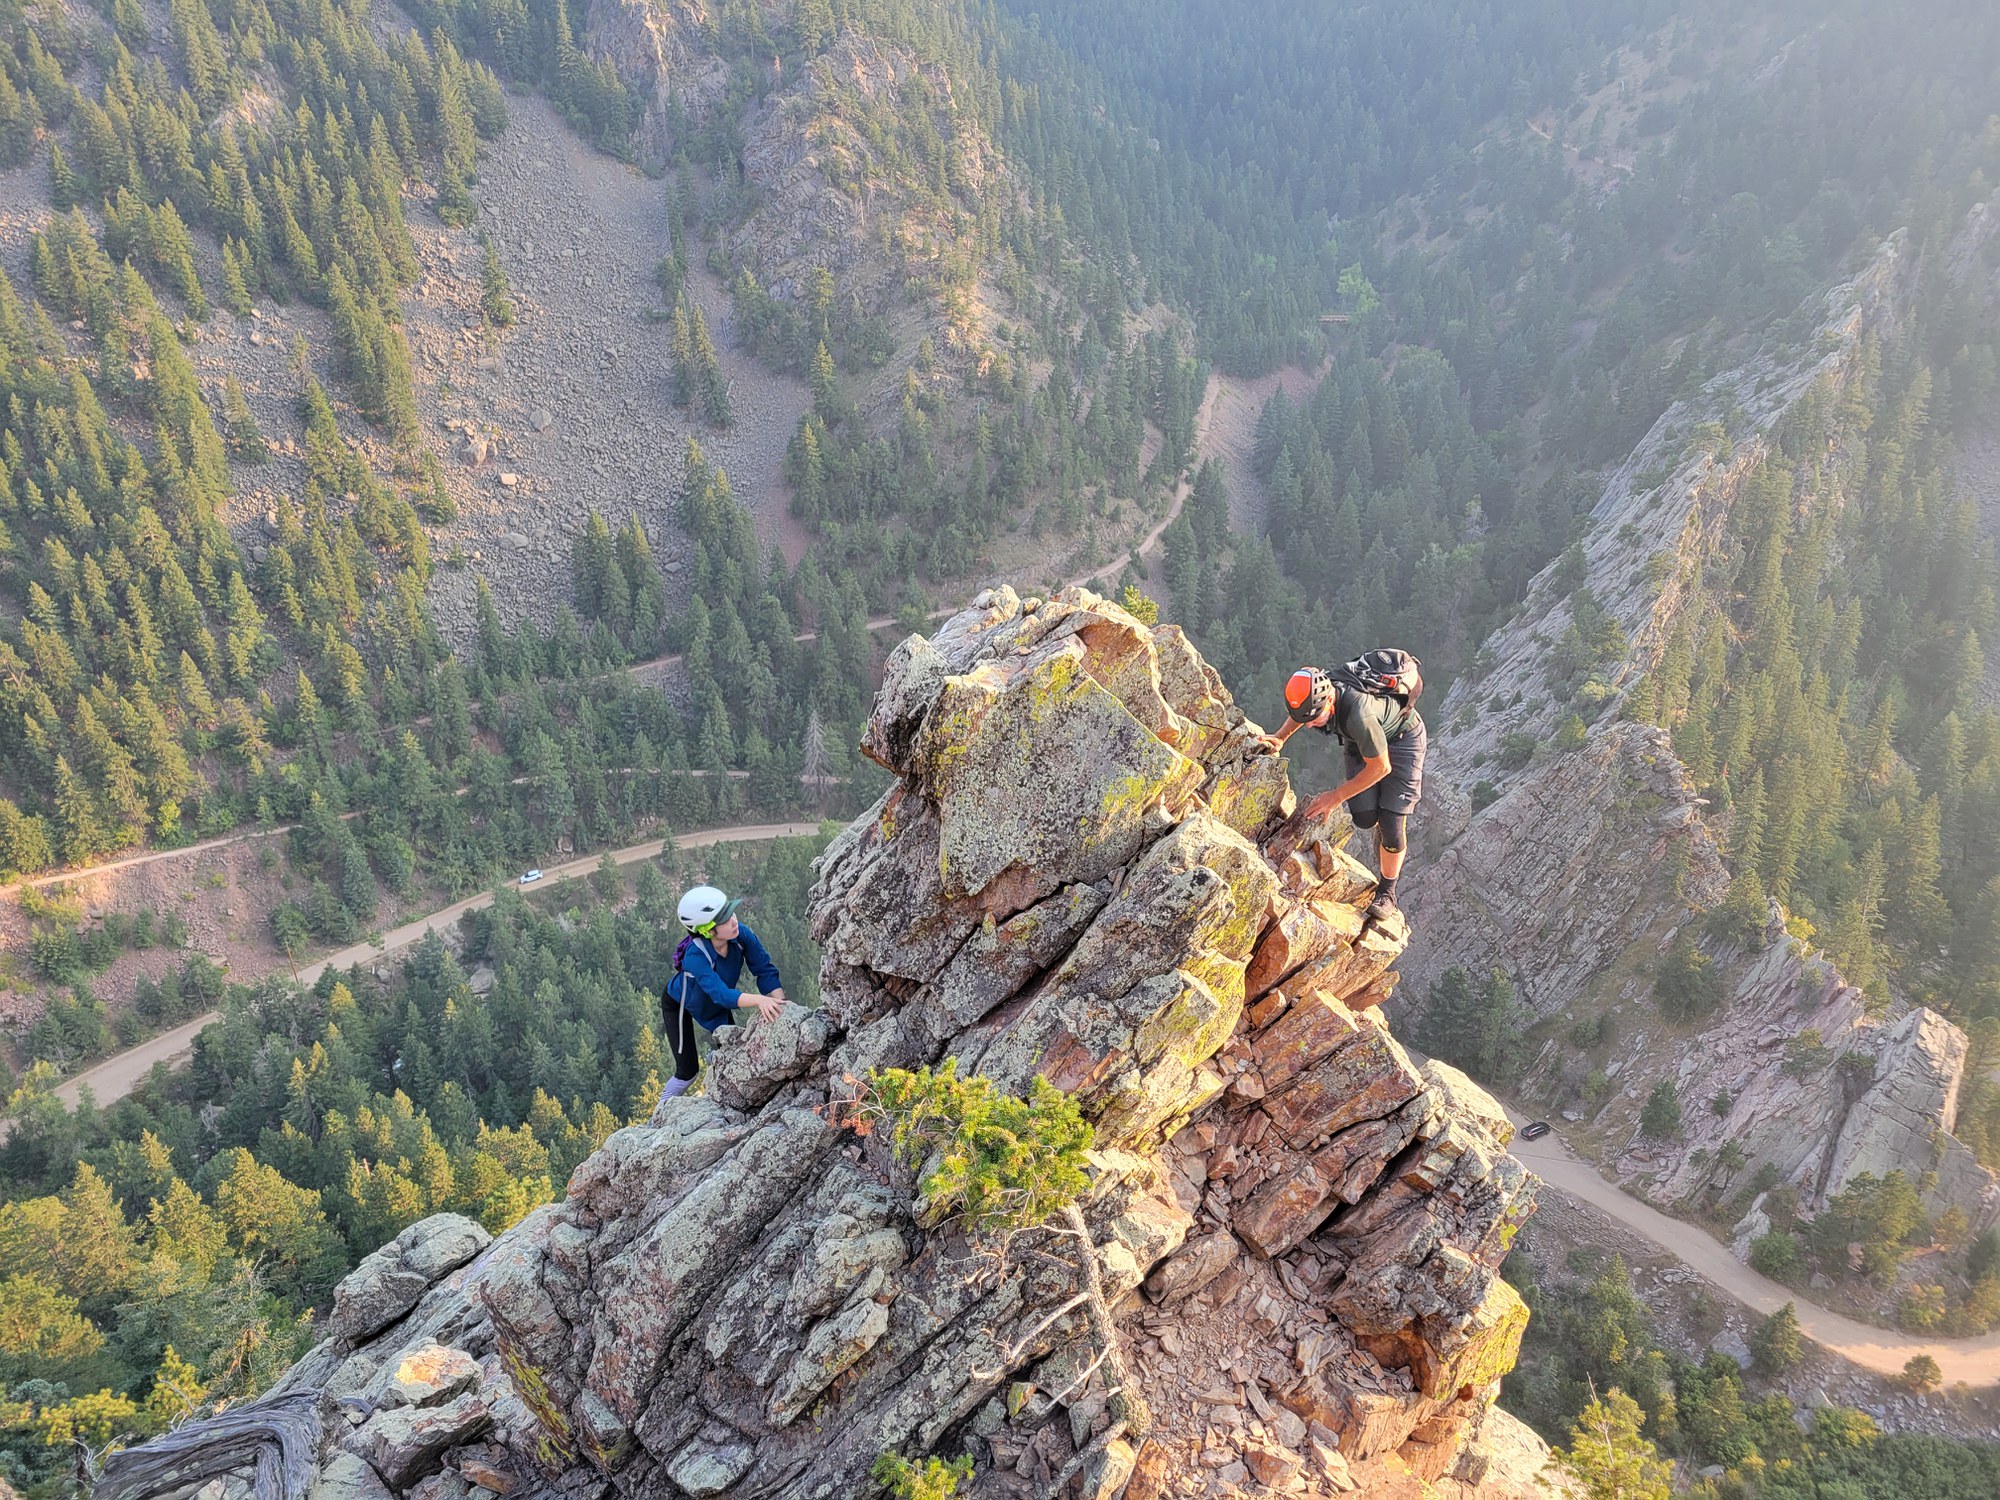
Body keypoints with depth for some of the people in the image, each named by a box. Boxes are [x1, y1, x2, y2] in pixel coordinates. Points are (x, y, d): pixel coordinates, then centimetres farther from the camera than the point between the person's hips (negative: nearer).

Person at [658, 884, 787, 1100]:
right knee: (688, 1071, -2)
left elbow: (766, 970, -25)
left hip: (714, 1003, 5)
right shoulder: (695, 955, -42)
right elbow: (722, 994, -52)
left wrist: (779, 1004, -40)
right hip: (678, 1003, -5)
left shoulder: (740, 933, -30)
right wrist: (759, 1000, -67)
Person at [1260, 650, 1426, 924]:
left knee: (1391, 822, -10)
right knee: (1364, 818, -7)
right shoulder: (1315, 691, -25)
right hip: (1361, 741, 6)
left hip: (1402, 739, -6)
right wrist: (1280, 737, -9)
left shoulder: (1357, 714, -44)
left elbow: (1381, 767, -30)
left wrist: (1336, 797, -23)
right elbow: (1298, 713, 4)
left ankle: (1387, 892, 12)